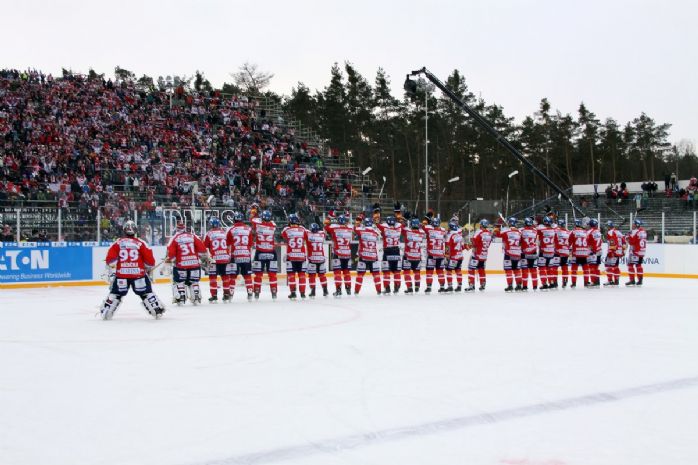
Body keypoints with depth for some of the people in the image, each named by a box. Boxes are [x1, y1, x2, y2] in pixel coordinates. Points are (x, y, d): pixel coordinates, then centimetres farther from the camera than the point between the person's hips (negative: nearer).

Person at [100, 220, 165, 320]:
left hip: (121, 274, 1)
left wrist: (112, 270, 12)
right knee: (147, 293, 10)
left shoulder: (118, 243, 6)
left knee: (115, 293, 16)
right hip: (138, 273, -1)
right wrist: (149, 269, 22)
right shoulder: (140, 243, 4)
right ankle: (157, 309, 6)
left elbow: (110, 258, -1)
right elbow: (149, 259, 3)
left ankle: (106, 312, 14)